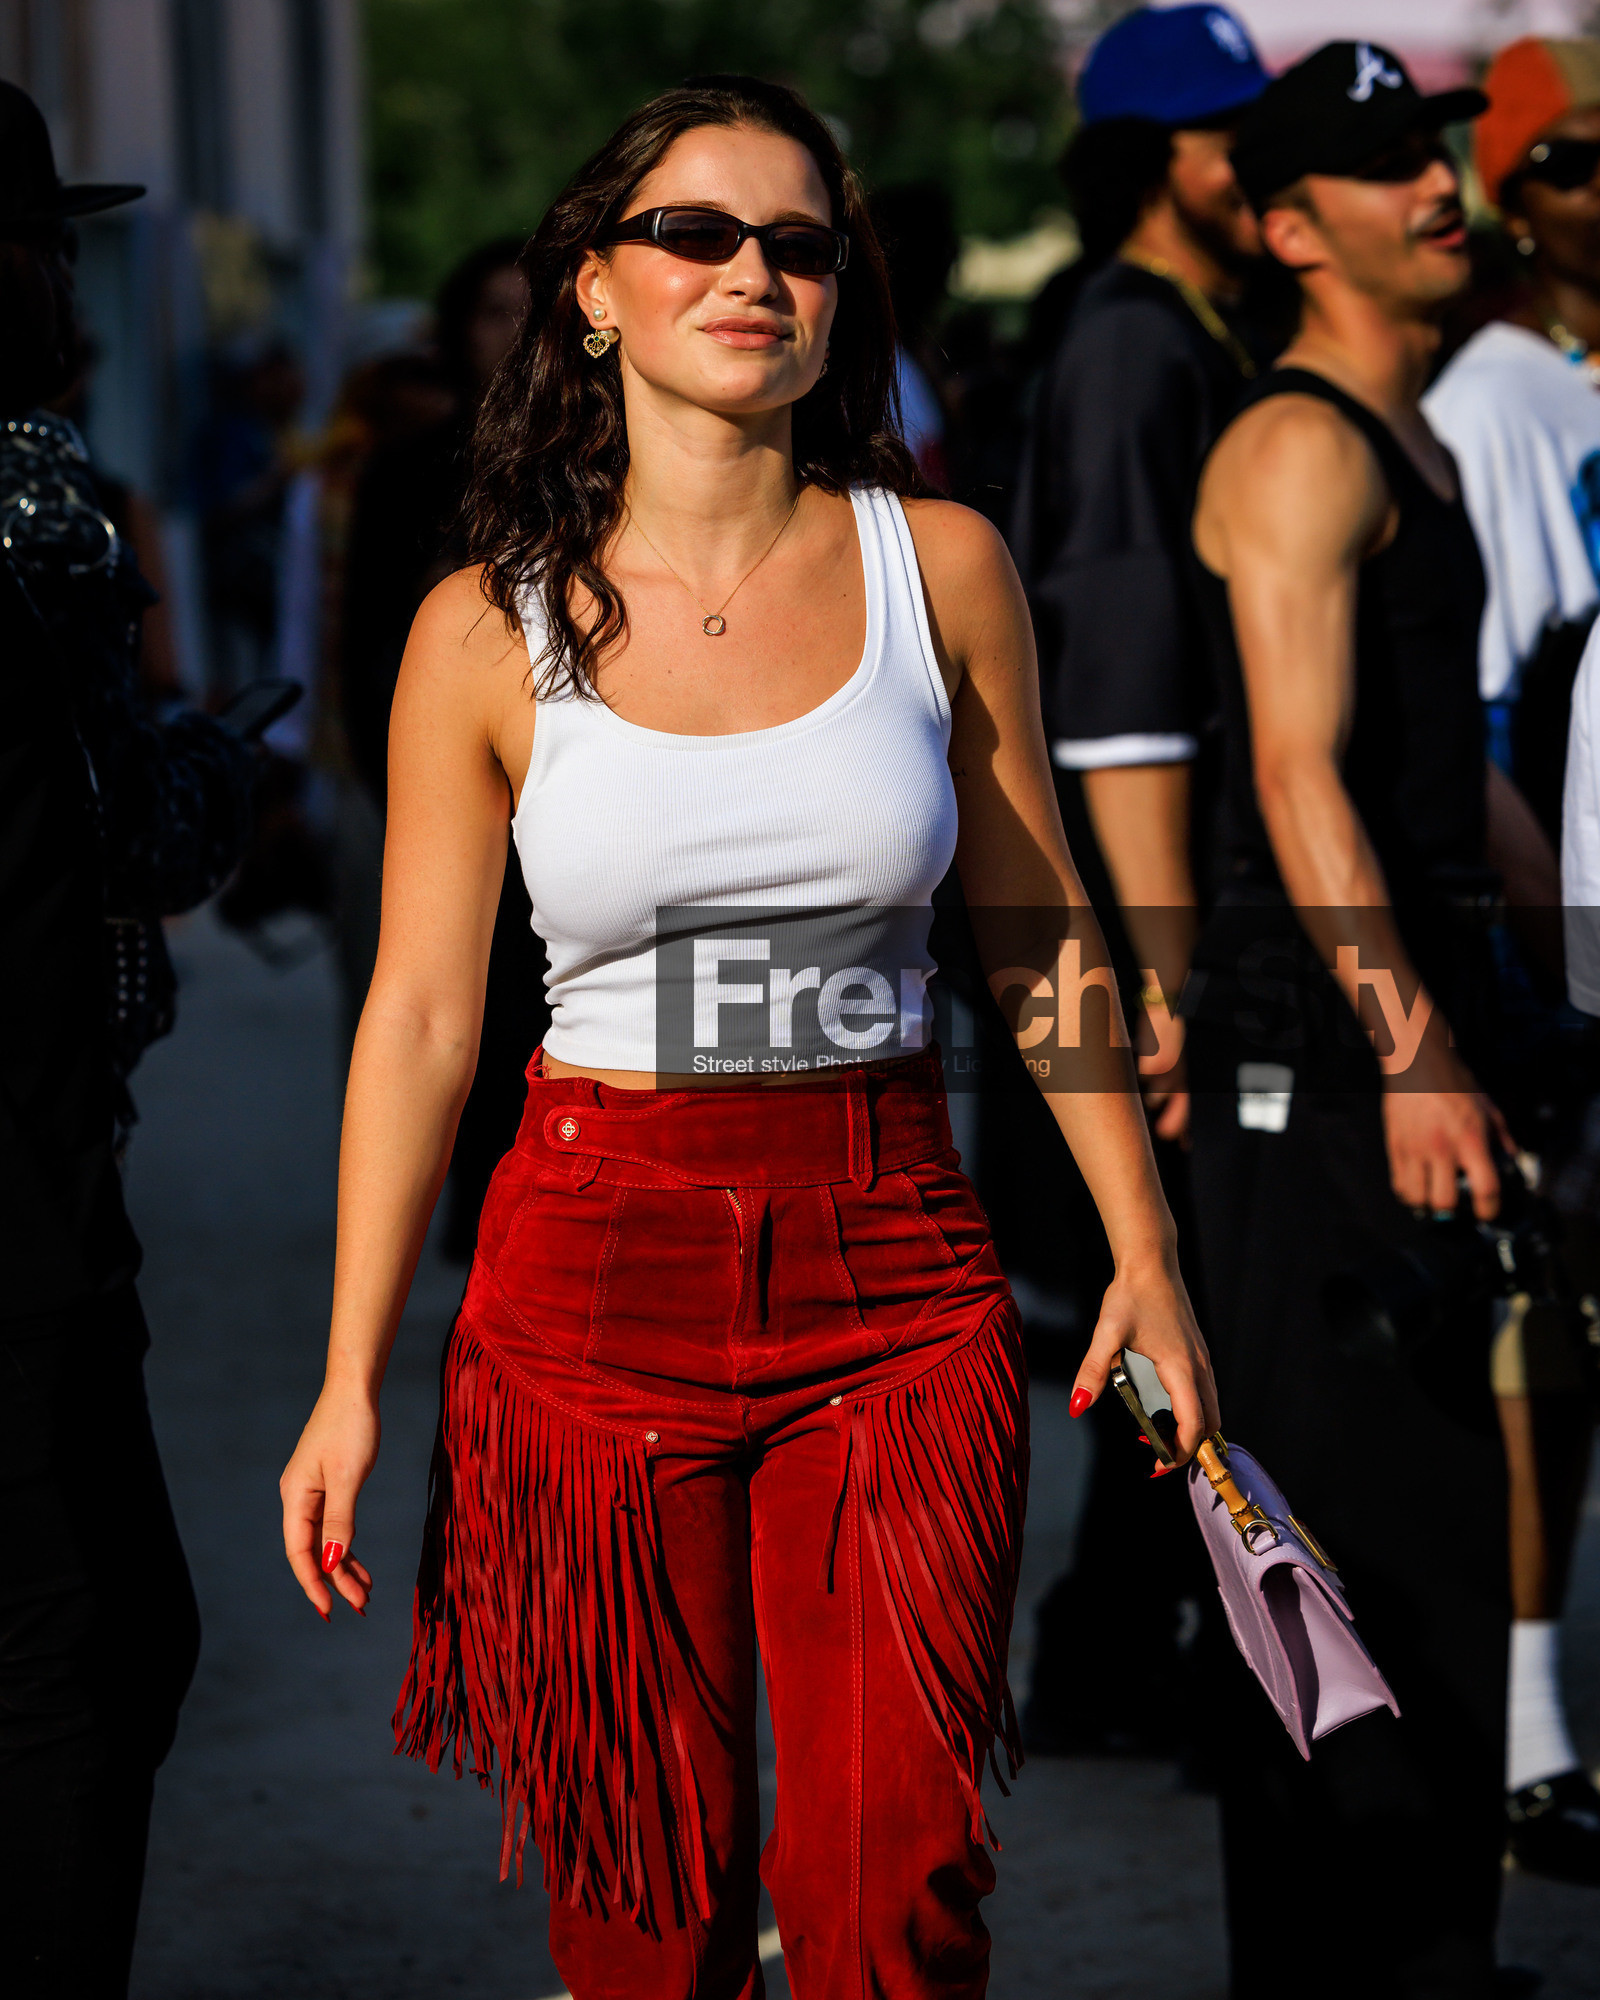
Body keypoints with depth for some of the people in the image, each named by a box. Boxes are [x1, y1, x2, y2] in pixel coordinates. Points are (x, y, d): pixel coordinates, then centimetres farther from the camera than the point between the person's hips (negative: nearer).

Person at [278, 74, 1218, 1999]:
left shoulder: (936, 564, 2)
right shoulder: (490, 629, -2)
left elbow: (1035, 929, 10)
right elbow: (420, 1013, 0)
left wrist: (1142, 1246, 10)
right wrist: (350, 1379, -2)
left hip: (891, 1263, 1)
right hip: (595, 1266, -1)